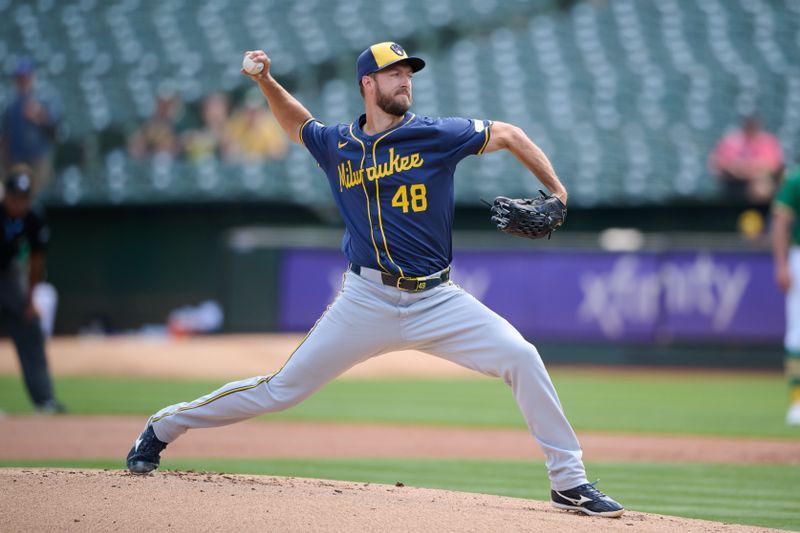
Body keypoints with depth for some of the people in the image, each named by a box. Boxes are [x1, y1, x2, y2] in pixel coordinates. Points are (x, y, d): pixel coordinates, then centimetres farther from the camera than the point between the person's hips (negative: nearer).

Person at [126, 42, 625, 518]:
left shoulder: (435, 136, -3)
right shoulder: (337, 144, 5)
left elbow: (509, 134, 6)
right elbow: (298, 123, 27)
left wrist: (556, 190, -1)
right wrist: (266, 82, 11)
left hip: (435, 299, 0)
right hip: (367, 301, 0)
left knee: (522, 357, -19)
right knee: (282, 389, 1)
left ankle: (570, 482, -9)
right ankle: (164, 427, 18)